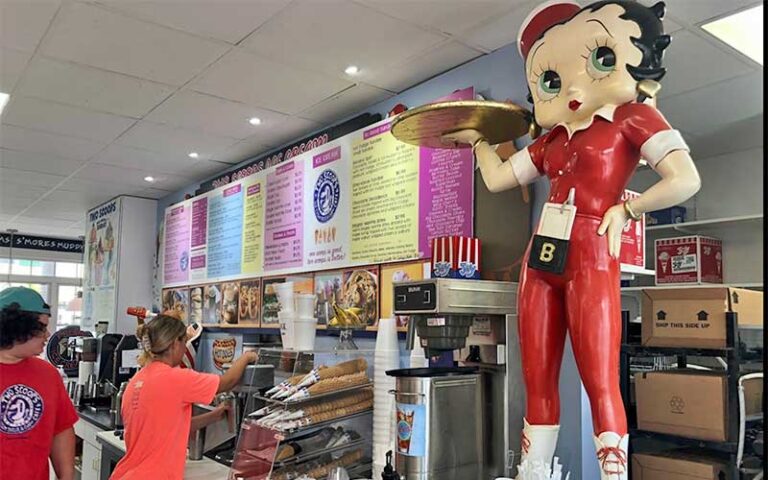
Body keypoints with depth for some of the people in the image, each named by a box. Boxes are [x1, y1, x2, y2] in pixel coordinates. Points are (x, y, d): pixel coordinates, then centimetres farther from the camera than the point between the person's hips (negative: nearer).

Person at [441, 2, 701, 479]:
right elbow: (497, 178, 23)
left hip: (590, 260, -6)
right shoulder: (551, 139, 19)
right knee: (538, 382, 9)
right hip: (540, 261, 7)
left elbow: (686, 179, -9)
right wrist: (478, 140, 35)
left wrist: (625, 208, -4)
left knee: (600, 382, -5)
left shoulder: (633, 116, 2)